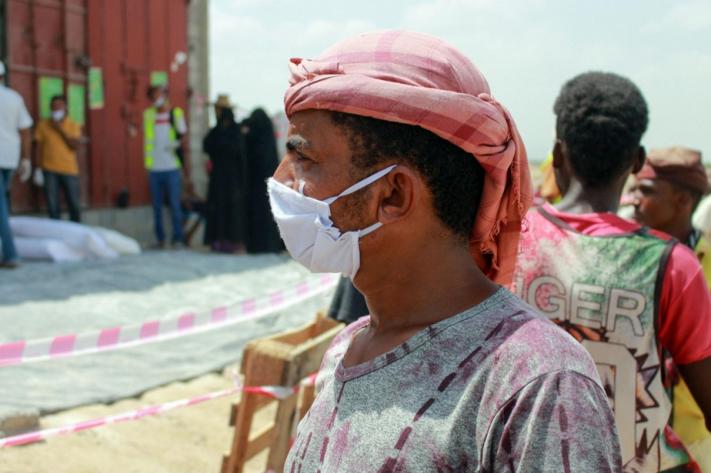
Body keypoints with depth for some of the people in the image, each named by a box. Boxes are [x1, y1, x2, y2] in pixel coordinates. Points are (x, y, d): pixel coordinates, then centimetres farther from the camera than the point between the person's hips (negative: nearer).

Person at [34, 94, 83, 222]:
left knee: (74, 205, 3)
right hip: (50, 170, 0)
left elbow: (75, 145, -7)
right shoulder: (43, 125, 5)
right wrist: (40, 167, -1)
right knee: (52, 206, -2)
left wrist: (60, 129, -11)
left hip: (69, 170, 0)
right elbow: (39, 147, 6)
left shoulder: (74, 125, 4)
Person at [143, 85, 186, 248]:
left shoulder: (176, 113, 4)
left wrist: (178, 143, -6)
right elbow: (147, 138, 18)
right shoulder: (148, 114, 10)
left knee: (175, 205, -4)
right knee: (157, 206, 4)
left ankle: (178, 238, 1)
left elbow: (183, 135, 11)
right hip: (154, 168, 2)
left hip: (172, 167, -2)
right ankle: (160, 238, 10)